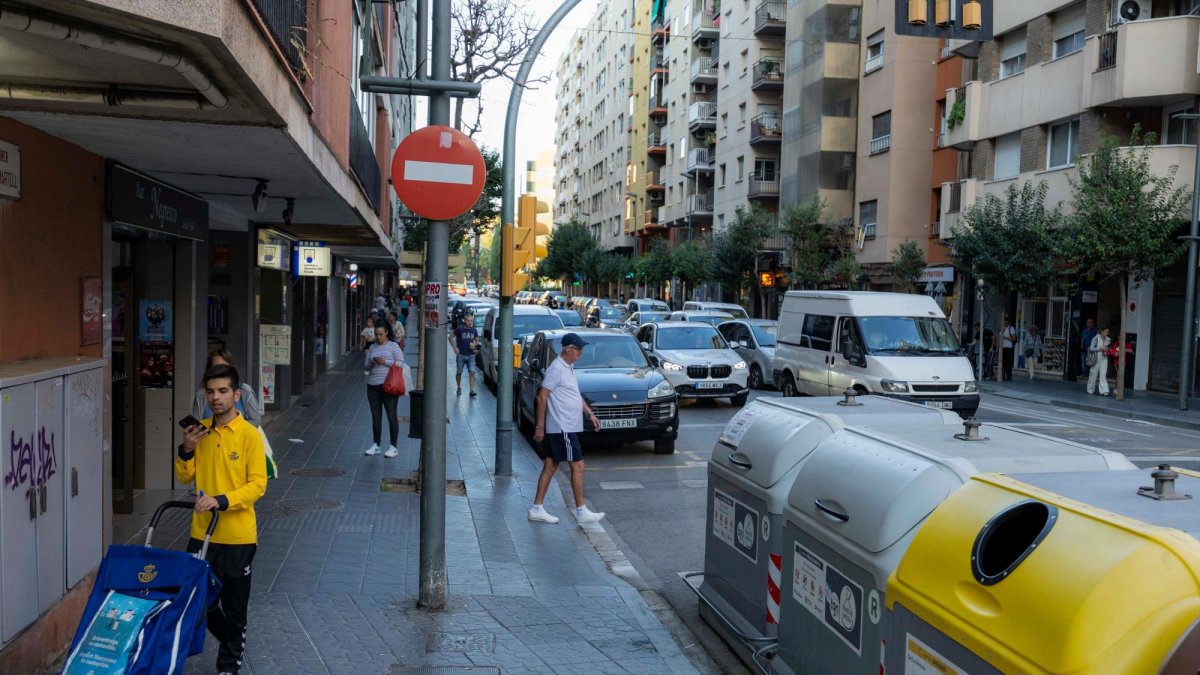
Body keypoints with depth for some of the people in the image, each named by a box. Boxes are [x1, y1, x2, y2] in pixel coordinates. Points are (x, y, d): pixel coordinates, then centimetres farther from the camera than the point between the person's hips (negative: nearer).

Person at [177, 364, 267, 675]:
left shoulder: (249, 435, -12)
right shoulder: (200, 430, 4)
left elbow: (258, 485, -14)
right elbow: (185, 477, 8)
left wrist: (221, 500, -27)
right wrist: (187, 450, -10)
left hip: (237, 536, -5)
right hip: (202, 533, 5)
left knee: (233, 607, 9)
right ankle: (231, 639, 41)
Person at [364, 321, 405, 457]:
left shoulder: (393, 346, 0)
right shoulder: (373, 347, 14)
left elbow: (401, 363, -6)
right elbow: (366, 364, 15)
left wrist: (385, 362, -15)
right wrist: (371, 362, -7)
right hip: (373, 385, 5)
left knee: (391, 416, -3)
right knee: (375, 416, 9)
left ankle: (393, 447, 2)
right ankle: (376, 446, 17)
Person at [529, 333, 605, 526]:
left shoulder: (568, 368, 15)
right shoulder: (557, 369, -16)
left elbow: (576, 395, 24)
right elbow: (542, 396, -18)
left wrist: (590, 414, 18)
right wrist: (540, 426, -18)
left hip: (566, 428, 10)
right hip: (562, 428, -10)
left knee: (550, 467, 10)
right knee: (578, 466, -4)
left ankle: (537, 509, 15)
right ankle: (581, 511, 3)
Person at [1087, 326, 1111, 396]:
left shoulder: (1108, 340, 6)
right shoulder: (1096, 338, -8)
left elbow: (1108, 348, 21)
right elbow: (1091, 348, -10)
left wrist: (1107, 350, -1)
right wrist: (1100, 349, -18)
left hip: (1104, 359, 3)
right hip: (1096, 358, -3)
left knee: (1103, 375, -6)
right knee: (1094, 374, 6)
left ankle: (1104, 391, -11)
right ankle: (1090, 390, 20)